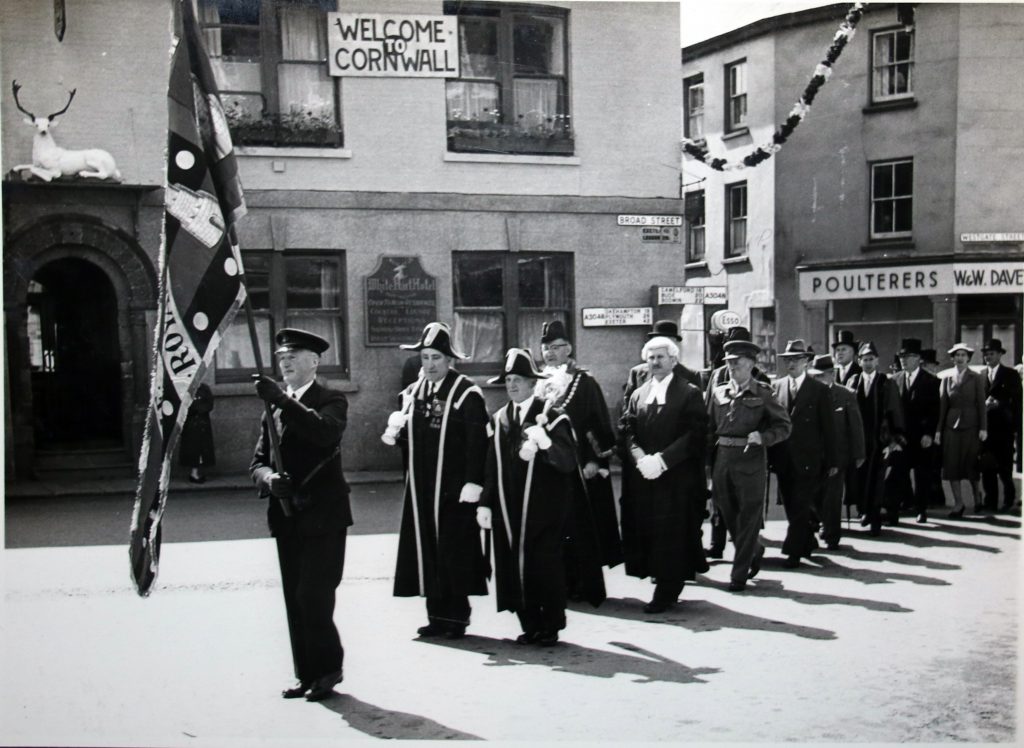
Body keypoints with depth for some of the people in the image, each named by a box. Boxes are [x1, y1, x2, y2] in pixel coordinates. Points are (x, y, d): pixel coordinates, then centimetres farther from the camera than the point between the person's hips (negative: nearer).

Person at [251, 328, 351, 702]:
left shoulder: (331, 400, -3)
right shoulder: (273, 404, 14)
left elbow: (325, 431, -26)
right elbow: (258, 461, 12)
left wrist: (280, 399, -32)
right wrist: (269, 478, -11)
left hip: (323, 515, -6)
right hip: (287, 516, 6)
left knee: (314, 596, -9)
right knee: (295, 600, 9)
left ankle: (327, 669, 9)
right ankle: (307, 674, 20)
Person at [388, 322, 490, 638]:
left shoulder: (466, 393, -8)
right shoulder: (412, 393, 11)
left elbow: (478, 442, -12)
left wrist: (473, 483, -18)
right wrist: (398, 430, -5)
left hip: (454, 490, -6)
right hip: (421, 489, 6)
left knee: (455, 553, 0)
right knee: (426, 551, 8)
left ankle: (456, 617, 11)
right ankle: (436, 615, 18)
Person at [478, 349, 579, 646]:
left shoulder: (551, 416, -5)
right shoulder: (499, 418, 10)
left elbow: (568, 463, -14)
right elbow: (492, 465, 11)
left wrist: (545, 443, -31)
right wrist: (485, 503, 5)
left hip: (544, 508, -4)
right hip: (509, 510, 5)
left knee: (546, 567, 0)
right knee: (515, 569, 6)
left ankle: (550, 628, 16)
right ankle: (530, 626, 20)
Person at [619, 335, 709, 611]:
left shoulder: (689, 393, -2)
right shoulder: (638, 395, 14)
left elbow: (695, 434, -11)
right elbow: (626, 431, 7)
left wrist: (662, 459, -18)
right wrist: (640, 458, -12)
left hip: (677, 478, -5)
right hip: (644, 479, 5)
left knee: (673, 534, -2)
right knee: (645, 531, 5)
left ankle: (666, 592, 5)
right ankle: (663, 583, 18)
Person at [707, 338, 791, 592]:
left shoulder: (762, 394, -3)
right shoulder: (719, 392, 9)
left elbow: (783, 426, 0)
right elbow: (710, 429, 12)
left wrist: (762, 437, -17)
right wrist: (708, 461, 4)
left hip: (750, 460, -4)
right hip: (722, 459, 5)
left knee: (748, 518, 1)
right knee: (728, 514, 13)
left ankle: (739, 575, 10)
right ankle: (755, 551, 38)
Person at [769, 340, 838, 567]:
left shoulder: (819, 390, -2)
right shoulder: (776, 387, 6)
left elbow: (828, 427, -1)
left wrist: (831, 461, -2)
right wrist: (770, 455, -1)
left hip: (807, 460, -4)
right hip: (783, 459, 4)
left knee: (800, 507, -5)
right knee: (791, 507, 12)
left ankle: (793, 552, 2)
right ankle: (808, 542, 31)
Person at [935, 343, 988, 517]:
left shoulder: (977, 379, 2)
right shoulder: (946, 379, 6)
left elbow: (981, 404, 0)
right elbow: (942, 405, 5)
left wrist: (983, 428, -7)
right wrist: (939, 429, 1)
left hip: (970, 425, -2)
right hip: (951, 425, 2)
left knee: (972, 464, 4)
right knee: (951, 466, -1)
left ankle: (977, 495, 30)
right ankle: (958, 504, 7)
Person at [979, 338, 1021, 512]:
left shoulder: (1011, 375, 3)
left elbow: (1016, 402, 0)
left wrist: (1015, 428, -8)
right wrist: (984, 404, -13)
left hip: (1003, 428, -2)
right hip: (985, 428, 2)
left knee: (1004, 467, -2)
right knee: (987, 467, 3)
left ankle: (1008, 500, 16)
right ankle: (990, 502, 11)